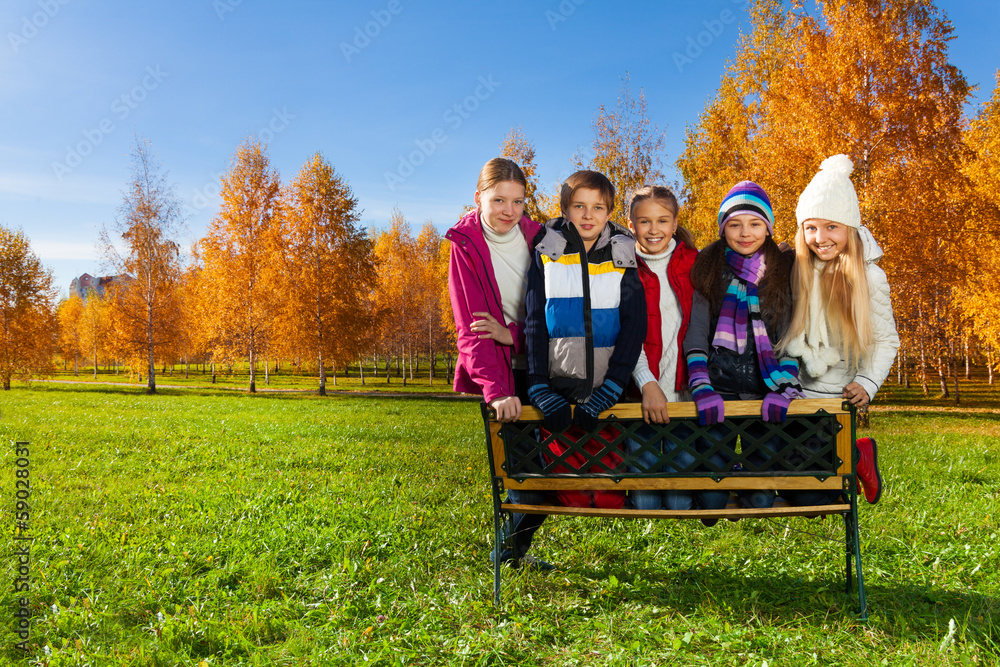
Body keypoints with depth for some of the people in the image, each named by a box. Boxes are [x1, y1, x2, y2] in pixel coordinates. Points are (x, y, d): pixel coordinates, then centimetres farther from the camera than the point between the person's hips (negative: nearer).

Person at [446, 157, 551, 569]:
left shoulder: (537, 238, 2)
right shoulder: (465, 245, -7)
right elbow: (470, 328, -15)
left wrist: (514, 334, -16)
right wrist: (496, 390, -28)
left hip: (537, 364, 3)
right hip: (498, 370, -3)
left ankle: (515, 545, 22)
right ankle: (514, 546, 14)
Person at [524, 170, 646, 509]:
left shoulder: (623, 259, 5)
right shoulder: (547, 255, 5)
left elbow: (633, 328, -1)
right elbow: (534, 324, 1)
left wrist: (609, 390, -11)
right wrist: (539, 388, -10)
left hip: (606, 395, 0)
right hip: (557, 395, 0)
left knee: (610, 493, 0)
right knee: (569, 492, 1)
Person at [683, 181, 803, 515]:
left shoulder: (784, 271, 7)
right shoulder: (706, 267, 4)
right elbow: (695, 332, -1)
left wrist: (785, 389, -10)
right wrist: (702, 387, -12)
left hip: (765, 393, 1)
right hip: (718, 392, -1)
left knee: (762, 498, 3)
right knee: (710, 495, -1)